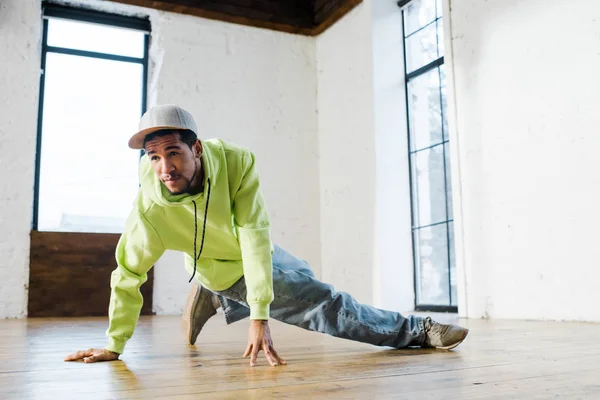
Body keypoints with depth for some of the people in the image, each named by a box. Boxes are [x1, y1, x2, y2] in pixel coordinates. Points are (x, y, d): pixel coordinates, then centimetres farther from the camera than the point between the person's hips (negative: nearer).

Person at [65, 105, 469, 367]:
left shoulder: (236, 162, -32)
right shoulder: (150, 207, -32)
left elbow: (255, 236, -35)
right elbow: (128, 275, -19)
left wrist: (259, 317, -40)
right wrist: (114, 344, -15)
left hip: (262, 254, 3)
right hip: (229, 275, -3)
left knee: (305, 281, 31)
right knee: (327, 306, -5)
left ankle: (212, 299, 38)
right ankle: (413, 331, 14)